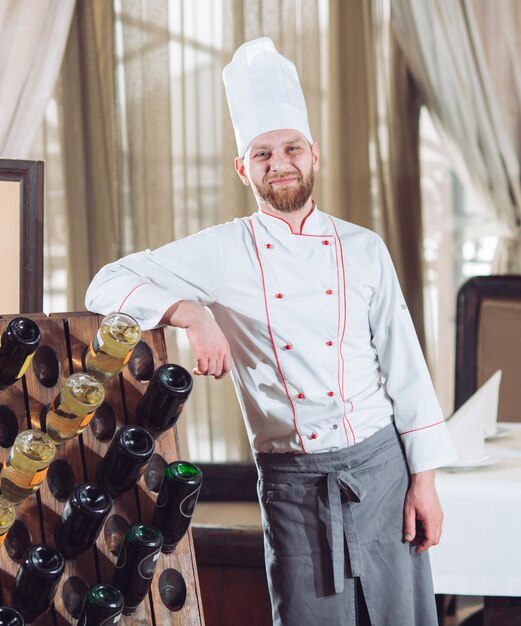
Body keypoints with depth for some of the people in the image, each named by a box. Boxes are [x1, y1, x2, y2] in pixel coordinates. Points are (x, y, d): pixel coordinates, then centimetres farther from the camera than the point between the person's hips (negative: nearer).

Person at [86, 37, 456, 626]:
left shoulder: (363, 250, 5)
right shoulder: (224, 253, 1)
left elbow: (404, 368, 6)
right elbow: (108, 284, -1)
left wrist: (424, 478, 2)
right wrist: (191, 314, -18)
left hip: (380, 465, 1)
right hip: (292, 482, -1)